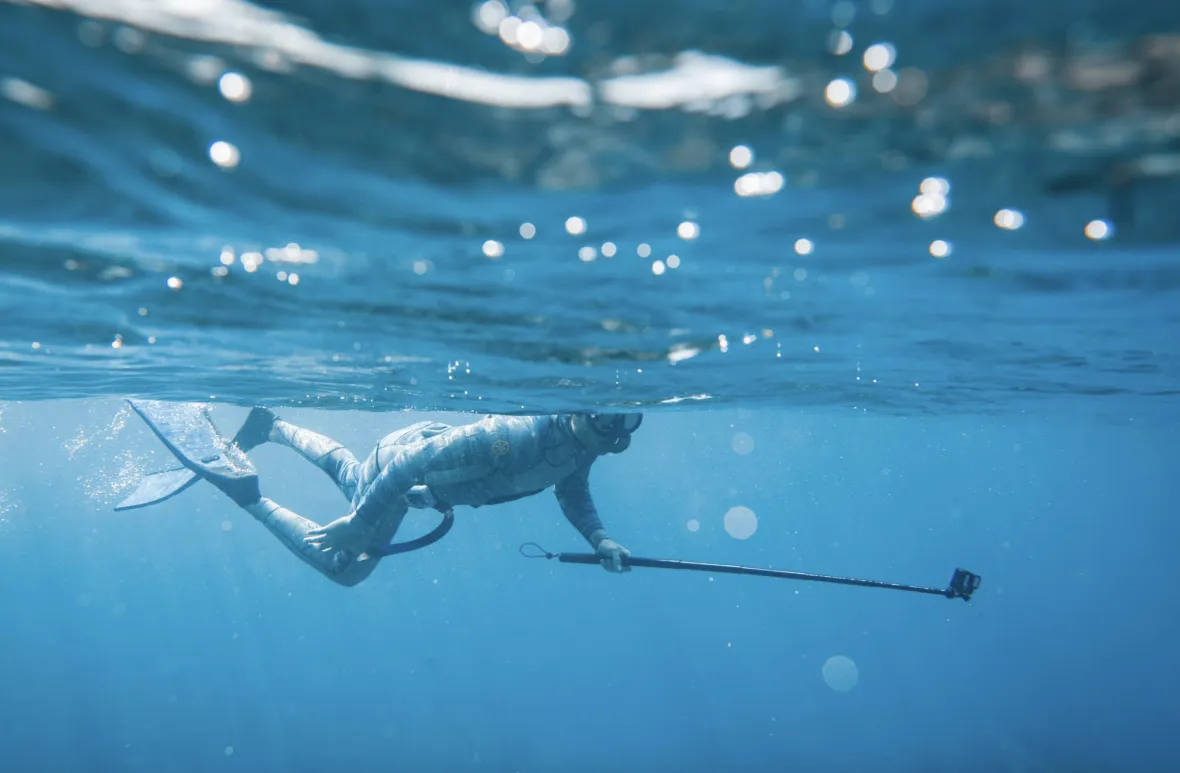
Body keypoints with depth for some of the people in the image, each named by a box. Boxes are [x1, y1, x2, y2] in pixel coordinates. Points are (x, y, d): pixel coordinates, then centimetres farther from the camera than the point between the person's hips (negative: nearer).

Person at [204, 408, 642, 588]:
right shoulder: (519, 438, -44)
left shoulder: (579, 449, -18)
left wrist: (600, 539, -18)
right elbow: (412, 461, -40)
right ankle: (249, 498, 12)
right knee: (346, 566, 3)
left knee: (348, 475, 34)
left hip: (422, 446, 8)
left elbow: (574, 498, 2)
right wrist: (359, 522, -32)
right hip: (400, 458, -8)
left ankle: (271, 426, 51)